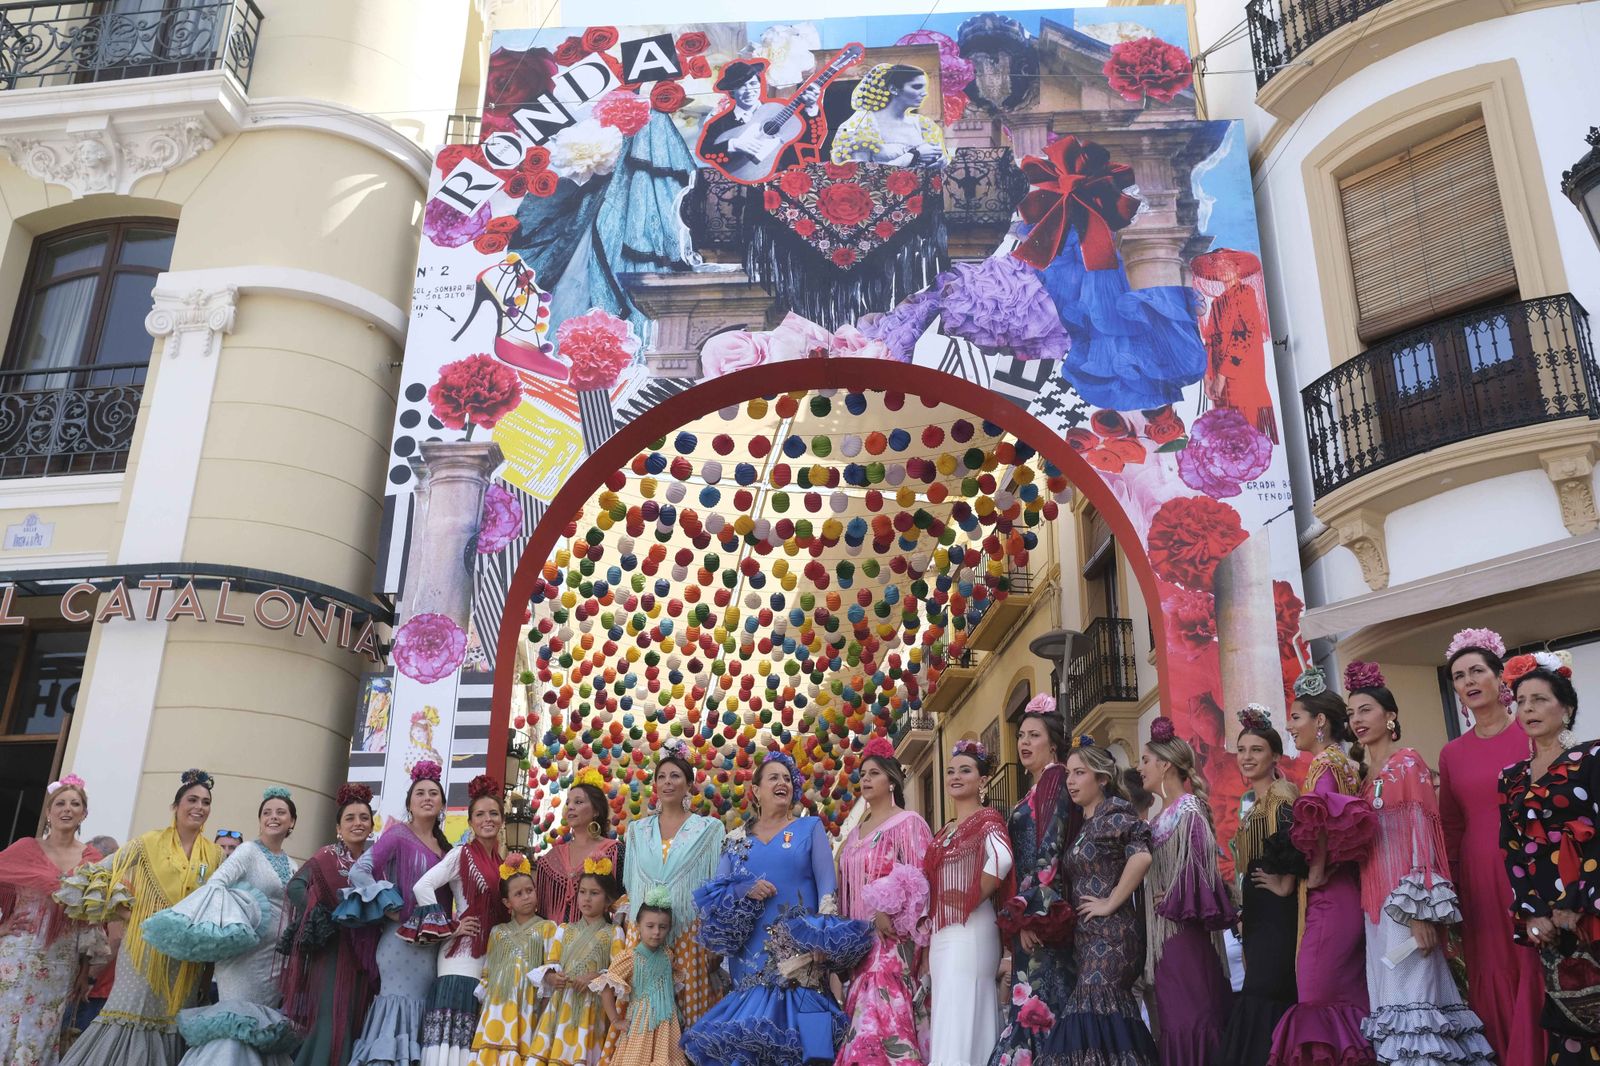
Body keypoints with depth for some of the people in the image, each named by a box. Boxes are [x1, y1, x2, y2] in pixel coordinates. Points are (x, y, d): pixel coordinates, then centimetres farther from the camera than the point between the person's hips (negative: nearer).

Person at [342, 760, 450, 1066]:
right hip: (403, 938, -6)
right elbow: (358, 872, -15)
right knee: (400, 1003, -9)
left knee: (422, 1008, 6)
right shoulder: (399, 834, -6)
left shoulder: (443, 846, 13)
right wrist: (394, 913, -15)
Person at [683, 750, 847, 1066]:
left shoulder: (810, 827, 6)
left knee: (794, 1030, -6)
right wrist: (746, 891, -13)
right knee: (749, 1030, -1)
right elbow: (715, 889, 6)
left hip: (799, 946, -2)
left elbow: (827, 885, -3)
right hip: (752, 953, 2)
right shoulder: (737, 838, 13)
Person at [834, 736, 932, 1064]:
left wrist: (888, 911, -21)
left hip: (891, 936, -7)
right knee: (866, 1012, 6)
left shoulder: (907, 822, -5)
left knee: (885, 1012, -15)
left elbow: (918, 879, -13)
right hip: (859, 938, 7)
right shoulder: (857, 831, 18)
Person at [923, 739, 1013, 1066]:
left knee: (959, 1014, -10)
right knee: (948, 1013, 8)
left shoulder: (986, 819, -5)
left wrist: (972, 901, -16)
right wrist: (927, 943, 12)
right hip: (942, 932, 8)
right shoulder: (946, 829, 18)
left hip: (969, 930, -8)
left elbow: (1002, 859, -25)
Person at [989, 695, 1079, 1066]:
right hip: (1031, 906, 9)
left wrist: (1030, 913, -20)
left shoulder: (1056, 781, -8)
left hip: (1043, 908, -9)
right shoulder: (1037, 788, 19)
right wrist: (1021, 913, 15)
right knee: (1034, 992, 8)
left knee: (1038, 996, -8)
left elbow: (1051, 849, -17)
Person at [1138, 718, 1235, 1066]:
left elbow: (1199, 864, -19)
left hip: (1184, 930, -9)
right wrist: (1155, 903, 9)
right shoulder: (1163, 815, 15)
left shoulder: (1189, 810, -11)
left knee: (1188, 1012, -5)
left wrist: (1170, 902, -13)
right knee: (1172, 1013, 10)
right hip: (1163, 928, 9)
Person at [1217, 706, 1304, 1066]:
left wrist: (1285, 887, -16)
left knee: (1266, 992, -9)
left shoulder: (1282, 794, -11)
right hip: (1256, 907, 9)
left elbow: (1295, 845, -25)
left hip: (1278, 909, -9)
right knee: (1259, 989, 9)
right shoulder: (1248, 800, 16)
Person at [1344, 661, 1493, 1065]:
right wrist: (1372, 904, 12)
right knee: (1390, 996, 7)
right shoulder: (1363, 775, 16)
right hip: (1376, 901, 7)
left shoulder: (1408, 763, -5)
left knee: (1412, 995, -8)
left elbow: (1422, 835, -13)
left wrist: (1421, 911, -19)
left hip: (1406, 901, -7)